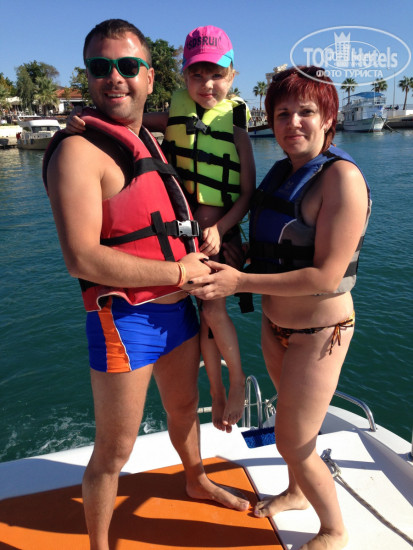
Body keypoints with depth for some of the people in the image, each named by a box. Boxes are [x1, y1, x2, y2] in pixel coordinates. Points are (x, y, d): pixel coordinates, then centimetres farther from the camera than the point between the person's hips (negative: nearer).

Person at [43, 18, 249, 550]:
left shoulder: (149, 138, 10)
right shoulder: (79, 151, -16)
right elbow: (82, 259, -25)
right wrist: (181, 271, -18)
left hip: (177, 307, 8)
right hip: (123, 320, -8)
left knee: (184, 405, 27)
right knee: (115, 450, 9)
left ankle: (197, 481, 55)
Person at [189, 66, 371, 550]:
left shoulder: (341, 178, -21)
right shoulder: (281, 172, 4)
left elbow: (326, 276, -26)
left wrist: (240, 282, -27)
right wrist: (230, 262, -1)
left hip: (319, 332, -7)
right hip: (274, 324, 8)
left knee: (293, 444, 6)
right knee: (291, 421, 26)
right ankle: (296, 492, 54)